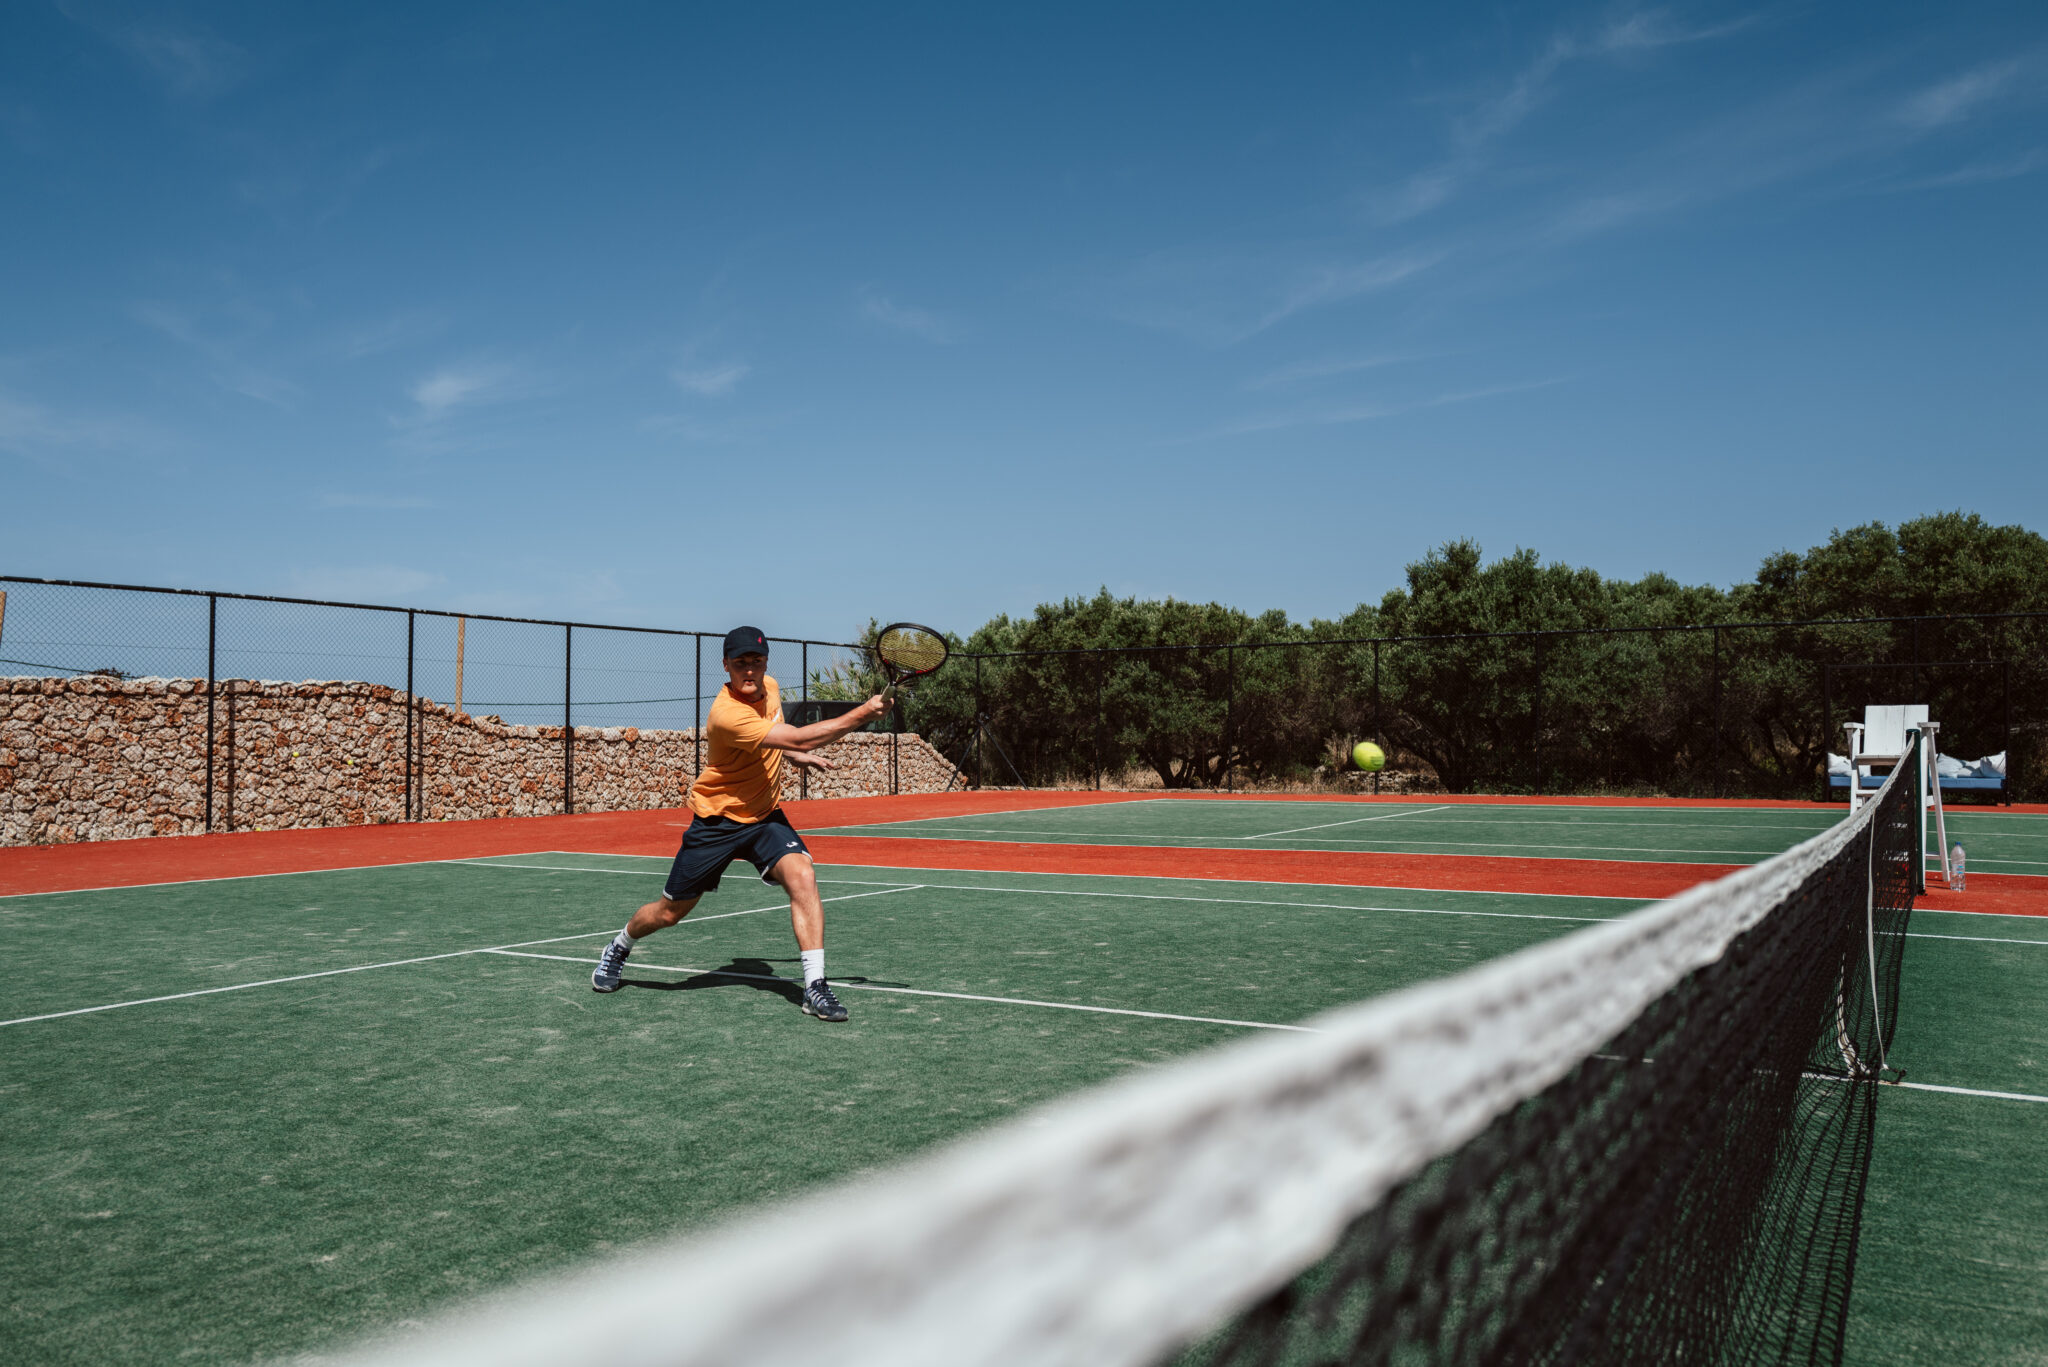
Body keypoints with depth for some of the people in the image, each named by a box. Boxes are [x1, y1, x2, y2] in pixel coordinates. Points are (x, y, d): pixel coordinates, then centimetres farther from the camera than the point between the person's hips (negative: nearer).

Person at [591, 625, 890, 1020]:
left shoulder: (770, 688, -3)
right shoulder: (727, 713, -29)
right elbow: (800, 738, -34)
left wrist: (796, 756, 8)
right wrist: (862, 713, -33)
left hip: (765, 816, 5)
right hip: (717, 820, -5)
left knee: (802, 876, -23)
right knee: (670, 911, 10)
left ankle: (815, 986, -20)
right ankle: (618, 949, 43)